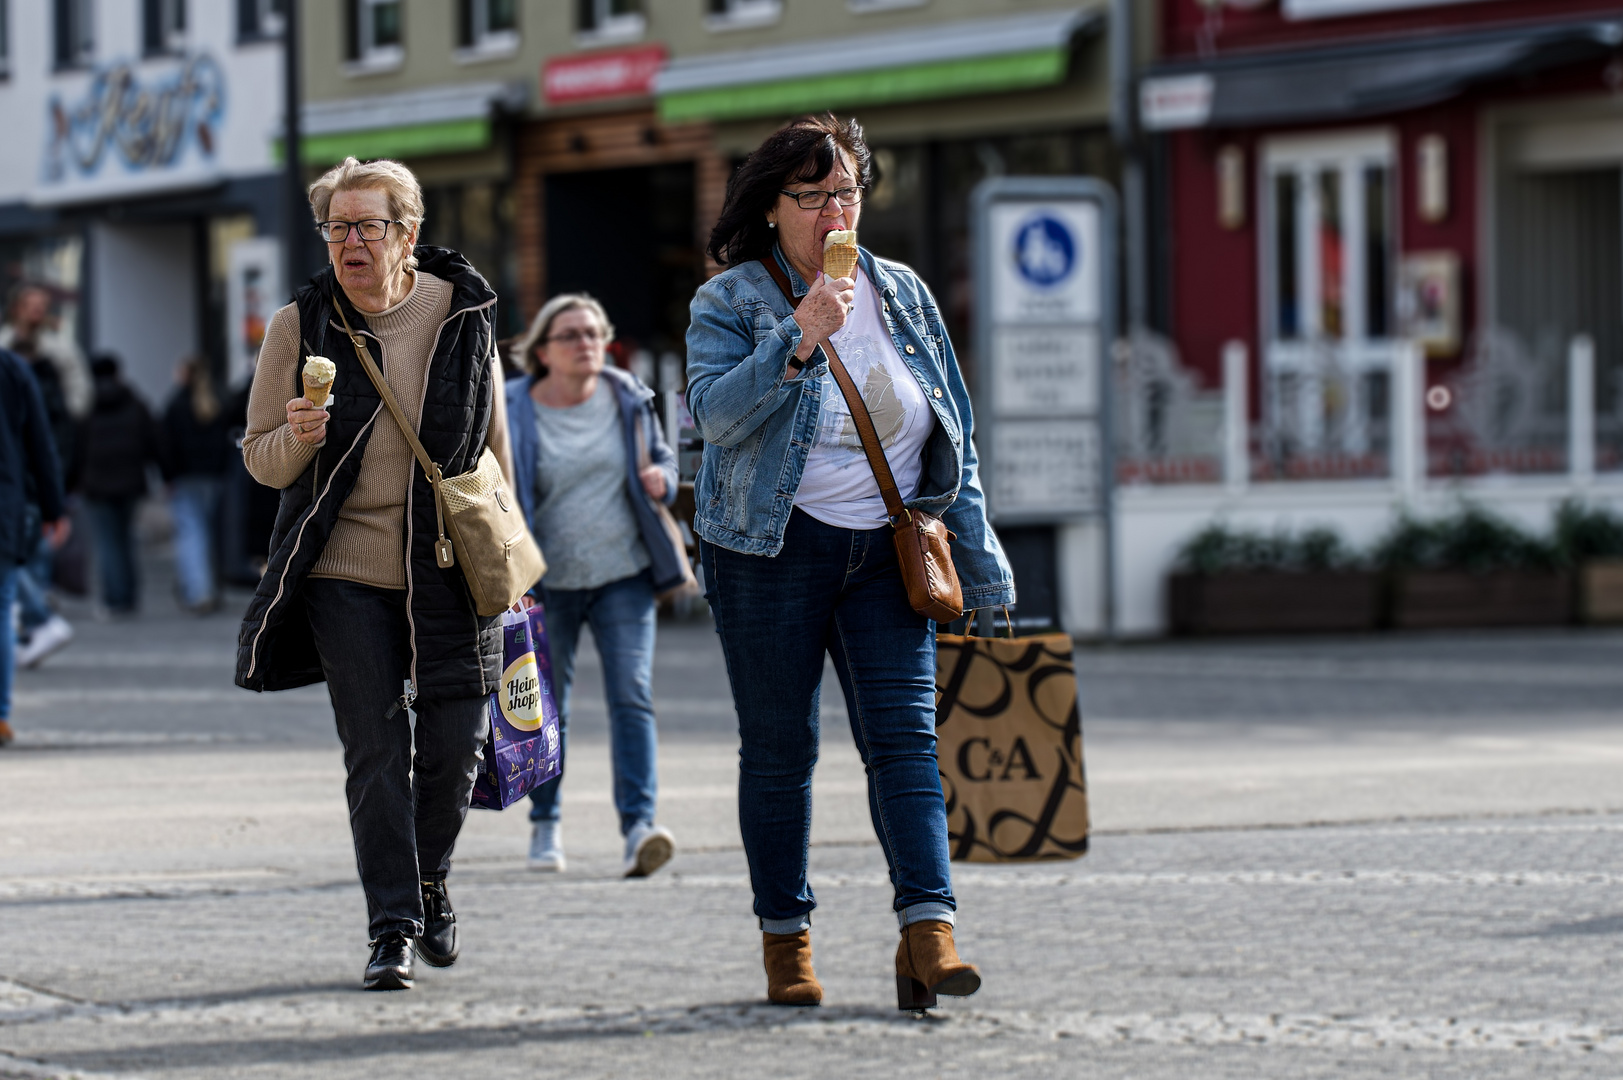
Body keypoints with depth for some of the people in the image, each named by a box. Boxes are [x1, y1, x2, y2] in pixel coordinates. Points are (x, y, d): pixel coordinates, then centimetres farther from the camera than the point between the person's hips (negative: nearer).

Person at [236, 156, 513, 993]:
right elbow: (260, 459, 2)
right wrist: (297, 438, -20)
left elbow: (494, 443, 10)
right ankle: (393, 925, 2)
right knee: (375, 749, -5)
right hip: (346, 568, -1)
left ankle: (430, 881, 27)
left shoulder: (462, 313, -1)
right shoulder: (300, 326, -4)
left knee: (456, 738, 0)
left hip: (450, 565, 1)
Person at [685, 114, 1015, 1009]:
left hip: (887, 549, 3)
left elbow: (951, 433, 15)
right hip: (775, 552, -2)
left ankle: (928, 930, -18)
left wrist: (976, 564, 12)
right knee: (779, 746, 3)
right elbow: (715, 414, -17)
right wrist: (798, 341, -27)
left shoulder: (903, 296, 11)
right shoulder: (729, 302, -1)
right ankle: (784, 936, 14)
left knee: (903, 733, -10)